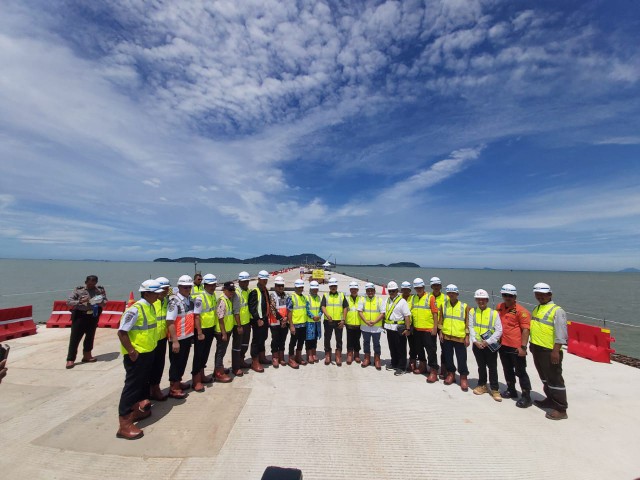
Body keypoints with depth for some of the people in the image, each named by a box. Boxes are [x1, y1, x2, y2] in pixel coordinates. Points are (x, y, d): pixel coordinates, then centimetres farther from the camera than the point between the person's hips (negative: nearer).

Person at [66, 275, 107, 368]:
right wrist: (80, 301, -22)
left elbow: (105, 301, 5)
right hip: (80, 316, -3)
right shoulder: (78, 290, -3)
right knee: (74, 338, -1)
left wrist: (101, 303, -18)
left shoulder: (100, 289, 2)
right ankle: (70, 359, 8)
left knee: (90, 336, 14)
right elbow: (68, 302, -6)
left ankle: (87, 356, 29)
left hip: (93, 316, 3)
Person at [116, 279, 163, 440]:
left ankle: (138, 410, 39)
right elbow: (121, 332, -21)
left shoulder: (150, 307, 5)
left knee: (143, 383, 22)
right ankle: (124, 424, 10)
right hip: (136, 355, -9)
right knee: (132, 386, -1)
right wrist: (131, 351, -20)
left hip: (148, 353, 9)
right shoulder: (135, 309, -23)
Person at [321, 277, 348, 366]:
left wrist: (343, 320, -3)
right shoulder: (325, 296, 6)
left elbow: (345, 308, 5)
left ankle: (338, 356, 18)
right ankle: (327, 355, 24)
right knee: (327, 339, 9)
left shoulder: (341, 295, 6)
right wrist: (327, 315, -23)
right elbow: (322, 307, -5)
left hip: (339, 321, 0)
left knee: (339, 339, 6)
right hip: (328, 321, 0)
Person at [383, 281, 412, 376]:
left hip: (399, 329, -6)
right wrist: (385, 325, 12)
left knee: (401, 349, 4)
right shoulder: (387, 301, 10)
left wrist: (408, 329, -19)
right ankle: (394, 364, 33)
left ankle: (401, 367, 16)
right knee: (392, 348, 18)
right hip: (389, 328, 7)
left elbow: (407, 316, -14)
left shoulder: (402, 301, -11)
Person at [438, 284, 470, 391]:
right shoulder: (444, 305, 4)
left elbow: (467, 322, -2)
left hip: (460, 337, -2)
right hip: (446, 336, 3)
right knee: (448, 357, 12)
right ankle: (451, 374, 29)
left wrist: (467, 337, -4)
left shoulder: (464, 306, -3)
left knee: (462, 359, 3)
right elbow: (440, 320, 8)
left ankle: (463, 378, 18)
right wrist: (440, 333, 3)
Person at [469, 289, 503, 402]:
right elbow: (471, 328, -1)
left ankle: (494, 389, 20)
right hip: (477, 345, 3)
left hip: (490, 345, -2)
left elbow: (499, 331, -9)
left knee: (492, 368, 6)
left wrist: (487, 341, -15)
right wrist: (475, 341, -12)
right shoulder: (472, 312, 1)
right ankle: (482, 386, 31)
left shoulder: (494, 313, -6)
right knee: (481, 366, 16)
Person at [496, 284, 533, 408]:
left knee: (520, 372, 5)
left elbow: (526, 329, -16)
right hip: (503, 345, 6)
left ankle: (526, 397, 19)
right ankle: (511, 390, 36)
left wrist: (523, 347, -19)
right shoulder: (499, 307, 6)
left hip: (516, 347, -6)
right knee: (508, 370, 20)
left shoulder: (521, 310, -13)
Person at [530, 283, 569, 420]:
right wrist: (532, 345, 20)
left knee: (555, 379, 1)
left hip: (550, 351, -8)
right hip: (537, 349, 8)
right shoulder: (536, 309, 13)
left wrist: (556, 351, -21)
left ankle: (561, 410, 11)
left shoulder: (557, 310, -12)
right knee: (545, 378, 20)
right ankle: (550, 400, 35)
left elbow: (561, 334, -17)